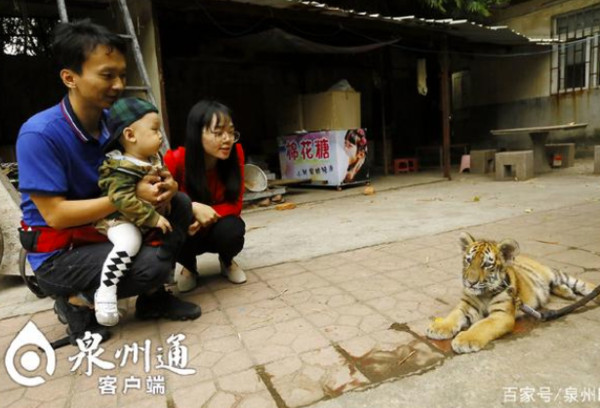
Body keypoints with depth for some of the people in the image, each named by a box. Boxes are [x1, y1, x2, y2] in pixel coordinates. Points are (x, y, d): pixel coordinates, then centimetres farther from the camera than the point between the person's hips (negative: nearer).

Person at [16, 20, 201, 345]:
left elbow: (134, 180, 4)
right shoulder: (40, 134, -22)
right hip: (58, 255, -6)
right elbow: (55, 214, -23)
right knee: (154, 265, -27)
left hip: (106, 230, 7)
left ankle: (153, 296, 5)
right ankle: (77, 303, 3)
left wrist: (161, 184, -20)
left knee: (174, 203, -9)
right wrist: (130, 195, -27)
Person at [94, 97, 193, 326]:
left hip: (148, 218, 9)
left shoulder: (154, 159, 5)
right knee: (129, 244, -35)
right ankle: (105, 292, -23)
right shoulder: (121, 169, -24)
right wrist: (153, 218, -31)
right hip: (121, 219, -9)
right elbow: (123, 200, -33)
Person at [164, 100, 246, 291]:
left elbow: (234, 204, -17)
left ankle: (227, 261, 7)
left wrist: (208, 215, -34)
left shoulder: (235, 153, -20)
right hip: (187, 229, 0)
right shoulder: (176, 159, -25)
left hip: (216, 227, 1)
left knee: (232, 229, -33)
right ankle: (189, 267, 5)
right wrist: (193, 208, -36)